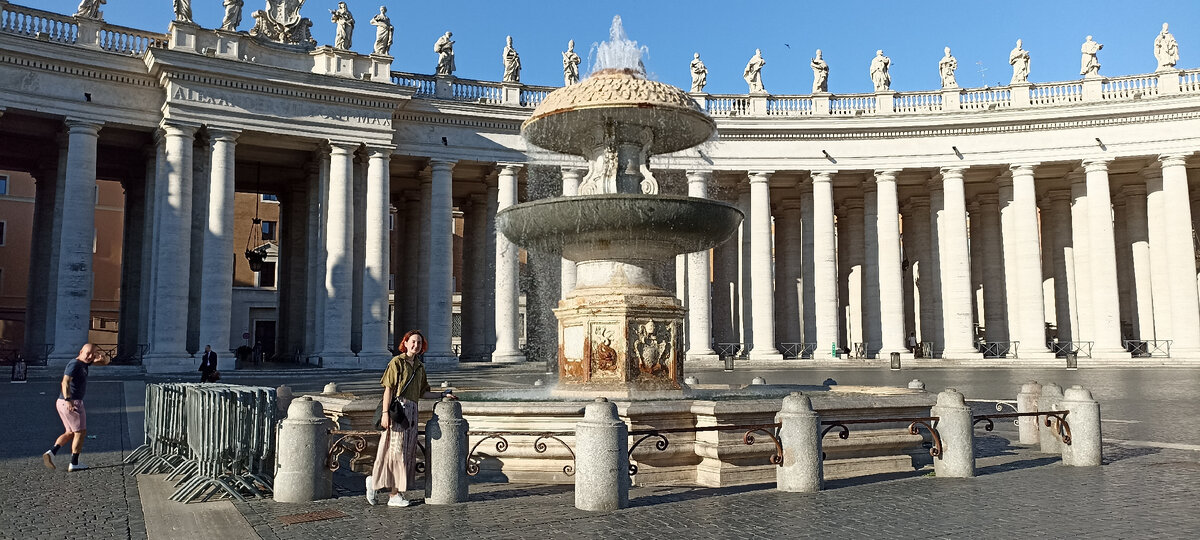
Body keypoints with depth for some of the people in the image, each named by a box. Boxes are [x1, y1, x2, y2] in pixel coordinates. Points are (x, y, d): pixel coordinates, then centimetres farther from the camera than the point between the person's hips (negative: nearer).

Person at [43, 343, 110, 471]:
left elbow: (106, 362, 17)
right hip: (72, 403, -9)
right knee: (80, 432, 2)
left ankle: (51, 452, 1)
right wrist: (68, 400, -39)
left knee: (71, 433, 18)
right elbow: (65, 382, -28)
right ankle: (74, 464, 6)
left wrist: (101, 355, -6)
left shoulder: (85, 362, 11)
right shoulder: (74, 364, -16)